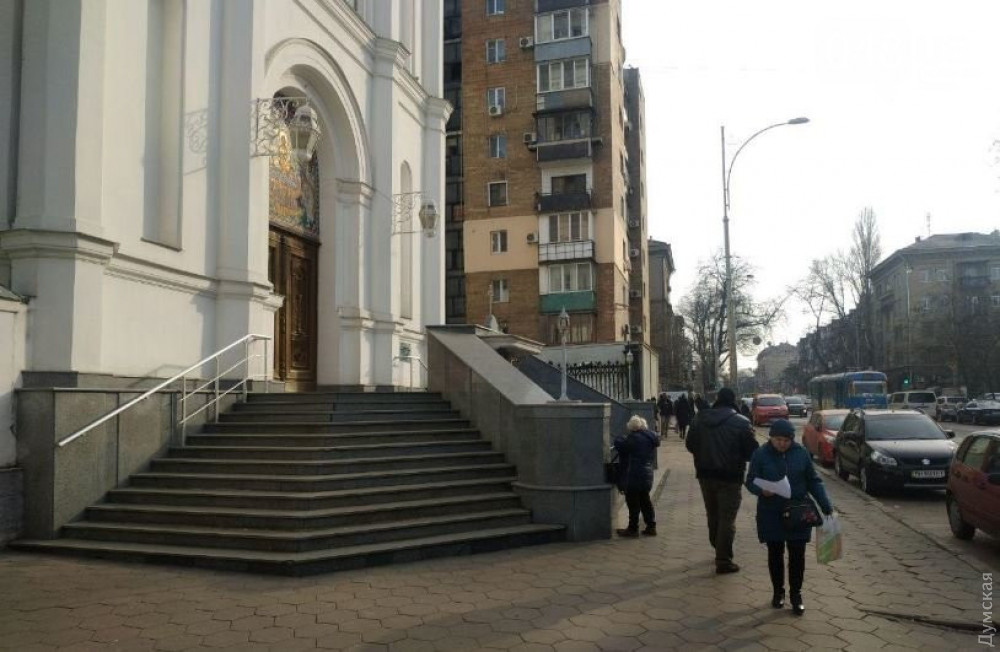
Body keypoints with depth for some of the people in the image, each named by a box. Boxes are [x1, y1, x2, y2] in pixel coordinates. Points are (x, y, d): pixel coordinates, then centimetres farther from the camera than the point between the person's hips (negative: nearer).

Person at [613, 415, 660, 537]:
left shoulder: (634, 438, -18)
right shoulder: (650, 438, 9)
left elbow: (619, 444, -12)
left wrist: (620, 438, 8)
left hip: (634, 476, -9)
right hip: (647, 475, 9)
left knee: (633, 503, 2)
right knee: (645, 501, 18)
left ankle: (633, 528, 10)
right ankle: (651, 526, 22)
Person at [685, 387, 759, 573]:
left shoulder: (699, 419, 1)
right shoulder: (741, 422, -13)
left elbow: (690, 445, 8)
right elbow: (751, 451, -11)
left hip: (705, 475, 5)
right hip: (730, 476, -5)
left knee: (713, 516, 20)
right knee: (727, 519, 1)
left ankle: (720, 551, 35)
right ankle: (723, 560, 0)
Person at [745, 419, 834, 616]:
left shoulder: (801, 453, -4)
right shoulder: (761, 454, -9)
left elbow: (813, 481, 2)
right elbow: (750, 481, -5)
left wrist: (826, 507, -5)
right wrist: (761, 490, -27)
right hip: (771, 515, -1)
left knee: (797, 555, 3)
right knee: (775, 554, 10)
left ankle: (796, 595, 17)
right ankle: (778, 591, 27)